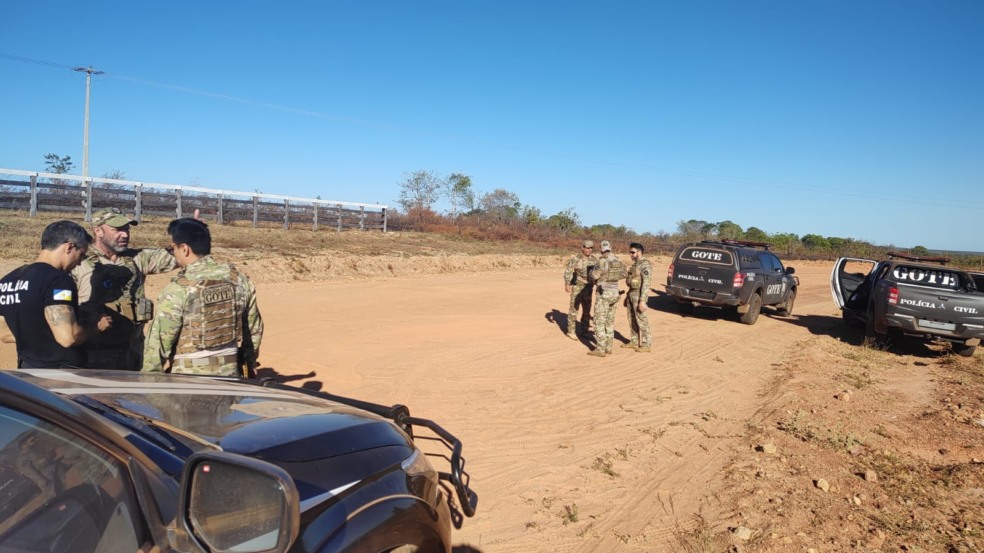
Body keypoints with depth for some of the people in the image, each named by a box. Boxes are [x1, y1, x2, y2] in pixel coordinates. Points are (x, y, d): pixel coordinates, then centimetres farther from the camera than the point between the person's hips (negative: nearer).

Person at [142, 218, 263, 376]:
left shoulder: (178, 289, -17)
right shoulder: (238, 279, -2)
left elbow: (159, 341, -11)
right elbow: (254, 328, 8)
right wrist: (249, 363, 21)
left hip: (189, 377, -4)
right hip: (230, 372, 5)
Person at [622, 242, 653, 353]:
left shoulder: (645, 265, -16)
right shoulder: (636, 264, 14)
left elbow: (646, 283, -21)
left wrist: (642, 301, -25)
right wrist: (627, 296, 20)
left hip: (639, 295, -9)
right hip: (631, 293, 9)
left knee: (641, 321, -4)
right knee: (632, 320, 14)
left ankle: (646, 345, 2)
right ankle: (634, 342, 23)